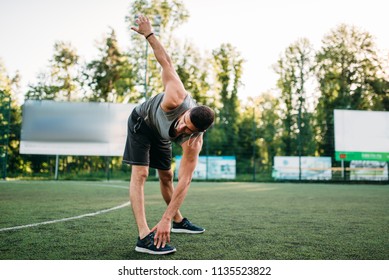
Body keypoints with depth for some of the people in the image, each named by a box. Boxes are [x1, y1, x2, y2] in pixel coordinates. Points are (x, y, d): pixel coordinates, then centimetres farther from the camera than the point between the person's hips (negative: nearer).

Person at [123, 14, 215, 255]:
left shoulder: (194, 143, -34)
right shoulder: (176, 100, -44)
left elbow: (185, 181, -36)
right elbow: (167, 63, -28)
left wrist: (165, 220, -41)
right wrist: (149, 34, -21)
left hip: (161, 135, 3)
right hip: (141, 121, -3)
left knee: (167, 176, 13)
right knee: (140, 174, -16)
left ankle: (177, 221, 34)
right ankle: (144, 237, -23)